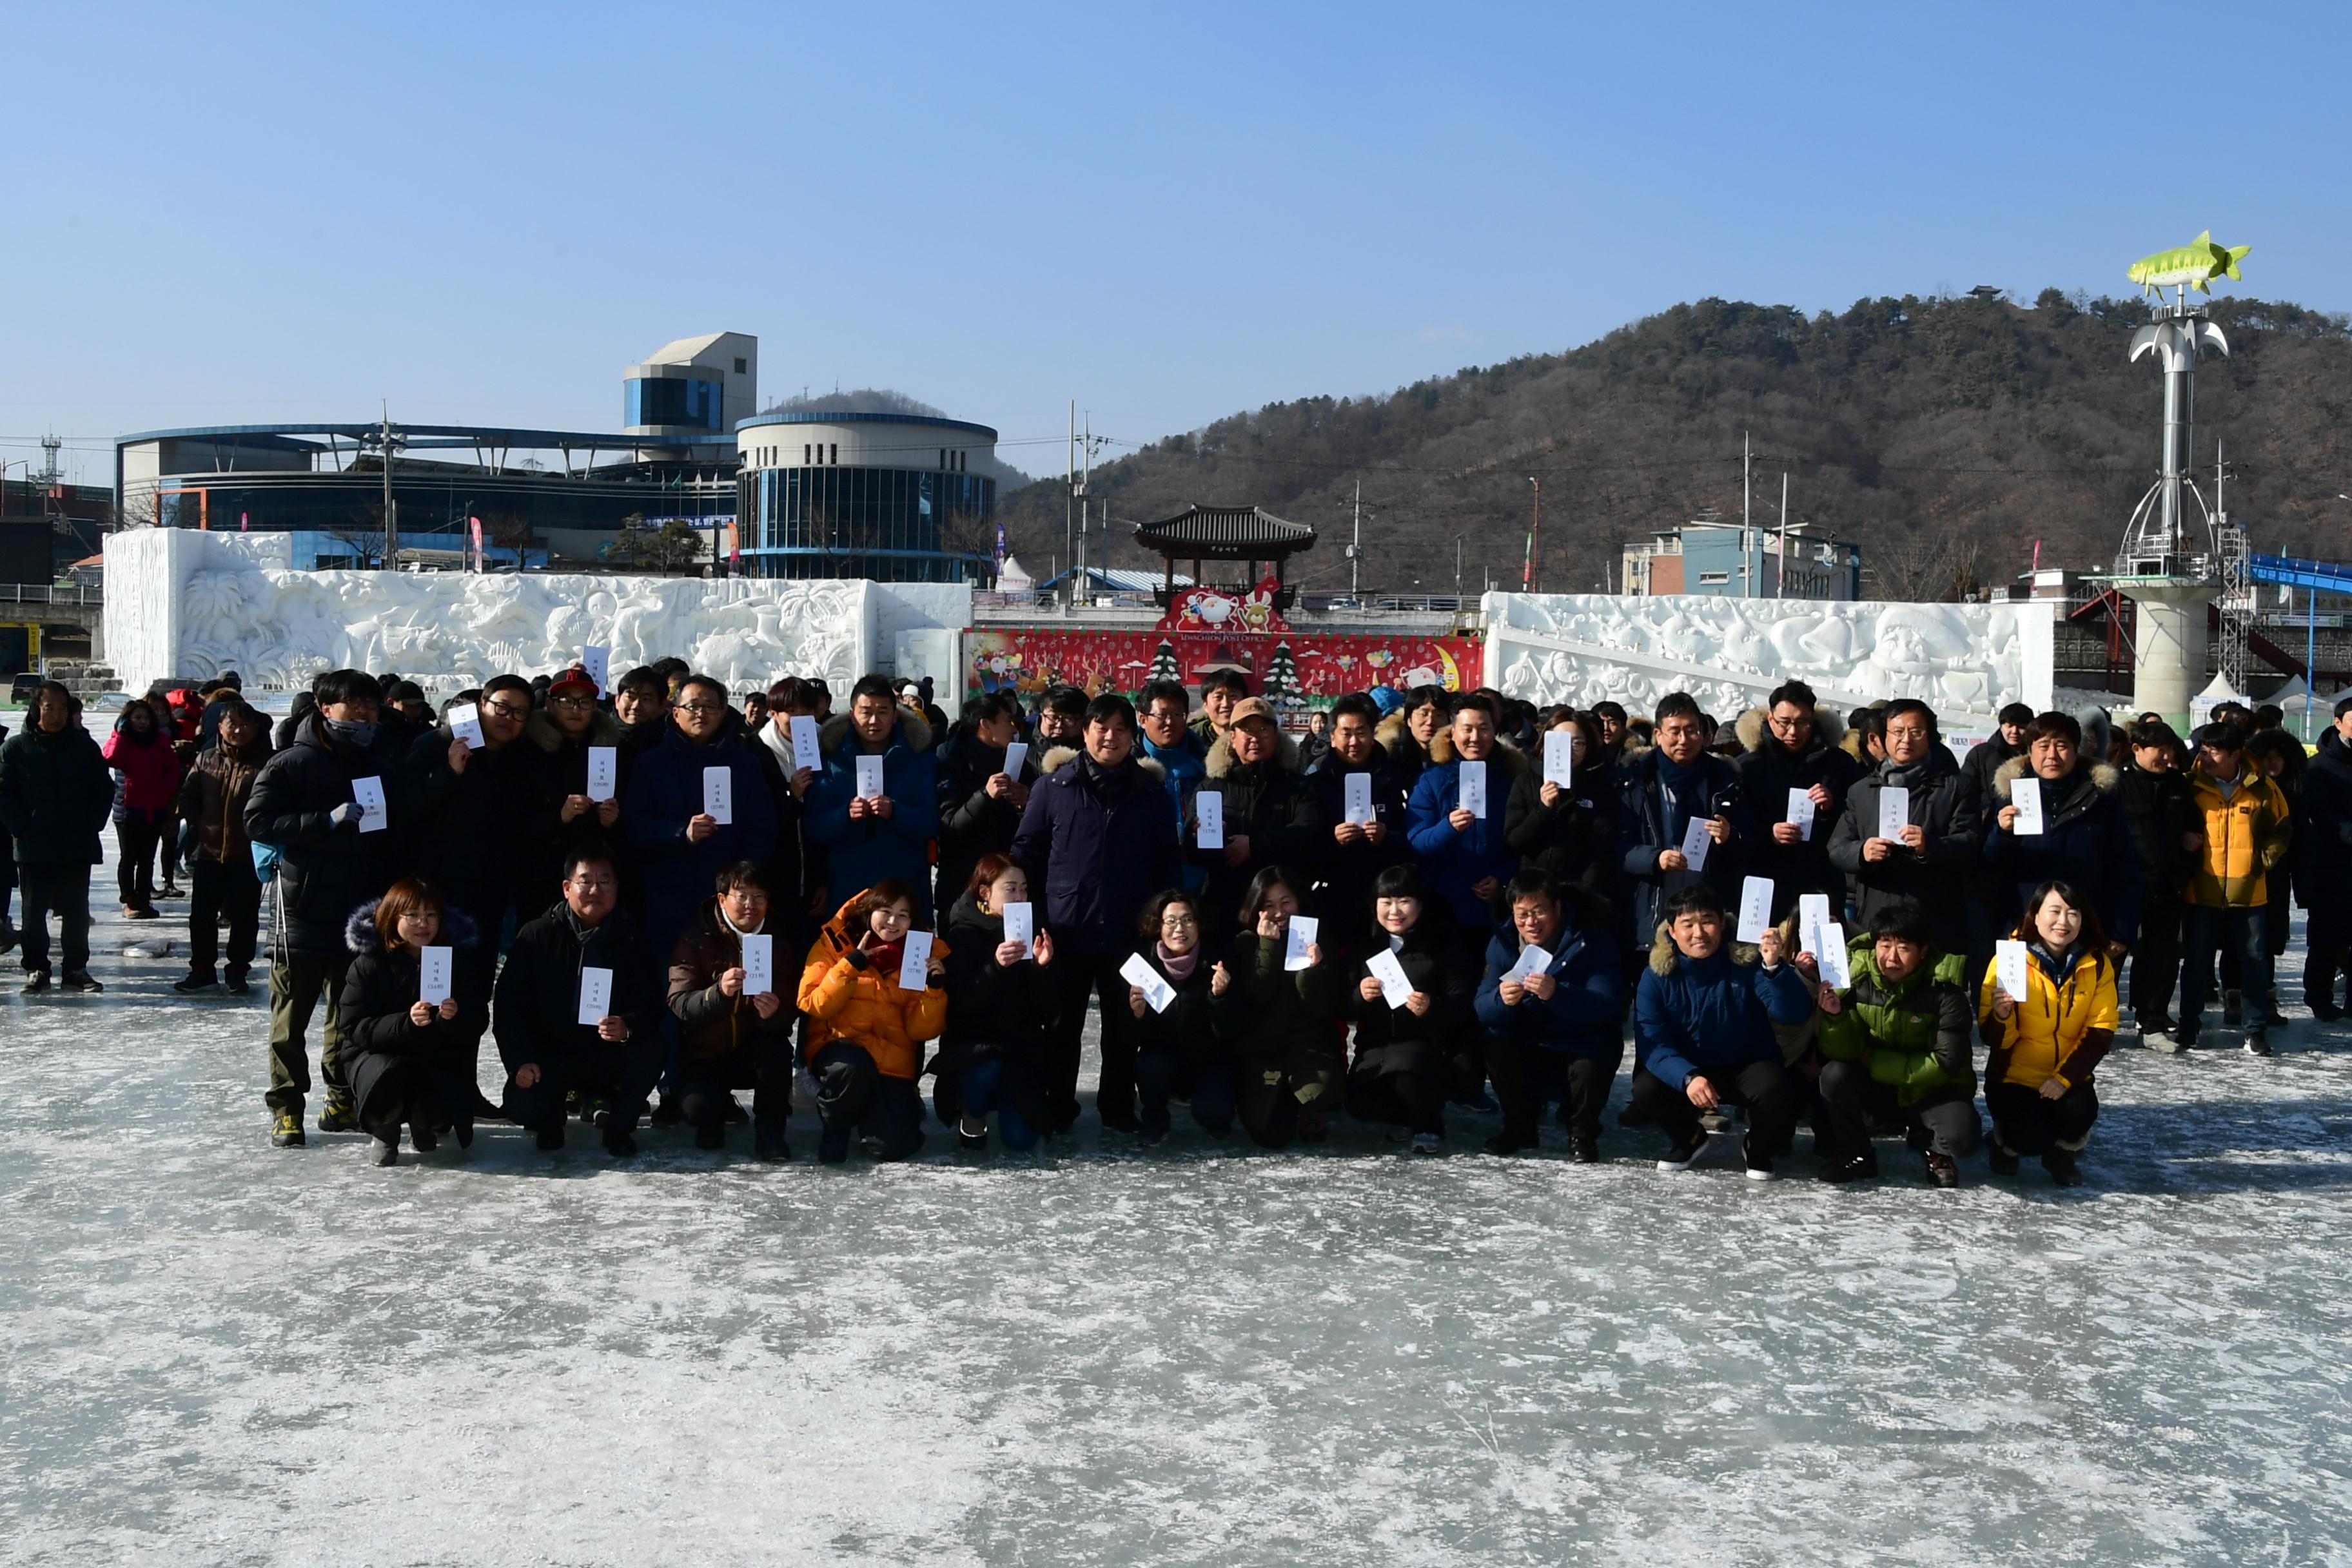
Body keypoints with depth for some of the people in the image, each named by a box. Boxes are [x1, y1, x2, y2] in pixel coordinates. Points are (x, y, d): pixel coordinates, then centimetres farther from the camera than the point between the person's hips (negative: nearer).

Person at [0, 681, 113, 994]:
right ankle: (36, 969, 14)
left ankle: (76, 969, 14)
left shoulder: (84, 745, 5)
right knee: (34, 912, 6)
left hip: (78, 847, 1)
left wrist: (92, 825, -2)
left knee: (76, 912, 6)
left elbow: (105, 789, 8)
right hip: (33, 848, -1)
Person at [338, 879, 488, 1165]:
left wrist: (454, 1017, -28)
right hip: (378, 1054, -2)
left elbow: (477, 1024, -4)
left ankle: (421, 1121, 15)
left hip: (439, 1060, 2)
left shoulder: (459, 959, -2)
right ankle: (384, 1132, 0)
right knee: (390, 1076, -36)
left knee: (443, 1106, -27)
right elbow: (355, 1028, -15)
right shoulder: (369, 964, -9)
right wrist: (407, 1023, -31)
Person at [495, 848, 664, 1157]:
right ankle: (550, 1117, 14)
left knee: (651, 1051, -29)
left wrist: (628, 1028, -34)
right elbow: (508, 1004, -6)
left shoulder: (631, 940, -3)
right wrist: (520, 1060, -18)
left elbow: (651, 1005, -10)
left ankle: (619, 1125, 1)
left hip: (608, 1057, 1)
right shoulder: (535, 936, -4)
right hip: (549, 1056, -1)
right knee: (521, 1105, -28)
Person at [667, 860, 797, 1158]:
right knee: (696, 1108, -29)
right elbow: (679, 1004, -20)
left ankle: (769, 1131, -11)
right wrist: (720, 992, -40)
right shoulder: (695, 941, -8)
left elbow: (789, 1015, -7)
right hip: (704, 1054, -1)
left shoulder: (777, 944, -1)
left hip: (752, 1053, 2)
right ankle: (713, 1114, 10)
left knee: (777, 1048, -32)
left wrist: (774, 1014, -32)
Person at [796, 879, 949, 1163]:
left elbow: (922, 1030, -1)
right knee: (851, 1067, -38)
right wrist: (851, 965, -21)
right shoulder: (835, 943, -2)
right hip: (839, 1048, -2)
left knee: (891, 1146, -18)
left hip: (893, 1063, 2)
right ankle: (834, 1128, -5)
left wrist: (935, 988, -18)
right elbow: (813, 1005, -12)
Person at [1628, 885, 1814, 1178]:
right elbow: (1652, 1043, -19)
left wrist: (1775, 967, -46)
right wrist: (1688, 1078, -38)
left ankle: (1757, 1147, 4)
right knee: (1646, 1088, -27)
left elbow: (1795, 1013, -27)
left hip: (1748, 1068, -1)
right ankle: (1689, 1138, 9)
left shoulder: (1748, 961, -17)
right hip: (1687, 1070, 1)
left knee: (1775, 1088, -33)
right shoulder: (1657, 975, -13)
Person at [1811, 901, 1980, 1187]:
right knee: (1834, 1074, -28)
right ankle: (1855, 1155, -3)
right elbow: (1844, 1052, -14)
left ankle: (1934, 1149, 7)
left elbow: (1948, 1064, -19)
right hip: (1876, 1089, 2)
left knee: (1961, 1138, -32)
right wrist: (1834, 1016, -35)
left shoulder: (1945, 990, -20)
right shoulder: (1856, 976, -13)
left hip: (1934, 1091, -2)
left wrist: (1873, 1059, -19)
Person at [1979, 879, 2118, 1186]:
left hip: (2067, 1078, 2)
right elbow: (1994, 1040, -10)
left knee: (2080, 1112, -29)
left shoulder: (2097, 965, -3)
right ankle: (2008, 1142, 14)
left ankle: (2062, 1150, 9)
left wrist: (2066, 1077, -20)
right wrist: (2001, 1017, -34)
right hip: (2015, 1077, -2)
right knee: (2030, 1137, -25)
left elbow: (2101, 1031, -7)